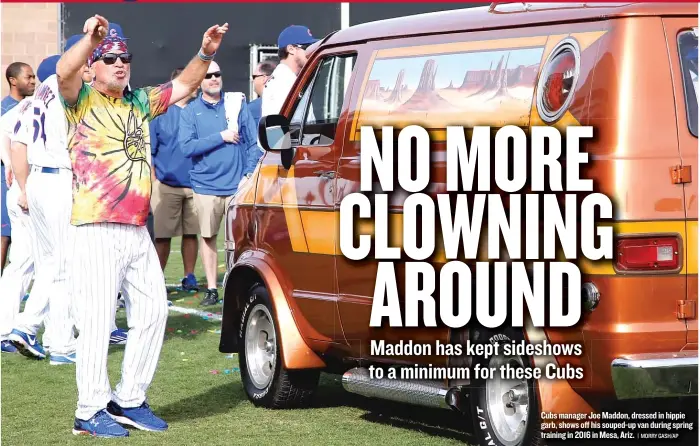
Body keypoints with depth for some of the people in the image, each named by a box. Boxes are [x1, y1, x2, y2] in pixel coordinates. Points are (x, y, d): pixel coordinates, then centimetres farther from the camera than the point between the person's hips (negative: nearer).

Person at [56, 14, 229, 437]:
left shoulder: (140, 102, 16)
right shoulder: (82, 99, -3)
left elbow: (182, 86, 24)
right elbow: (64, 73, -23)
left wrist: (205, 54, 8)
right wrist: (90, 38, -39)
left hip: (138, 232, 7)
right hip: (96, 232, -7)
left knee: (153, 311, 9)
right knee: (97, 320, -7)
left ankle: (129, 400, 20)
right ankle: (91, 412, 0)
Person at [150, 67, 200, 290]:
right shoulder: (160, 113, 4)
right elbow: (149, 150, 5)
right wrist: (153, 180, -3)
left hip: (195, 185, 2)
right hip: (167, 185, -2)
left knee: (191, 233, 5)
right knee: (162, 235, 0)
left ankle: (189, 277, 14)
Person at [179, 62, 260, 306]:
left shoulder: (237, 105, 7)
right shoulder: (190, 111, 5)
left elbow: (254, 142, 4)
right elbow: (187, 147, -7)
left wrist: (250, 174, -7)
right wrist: (221, 137, -12)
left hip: (237, 184, 0)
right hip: (206, 185, 0)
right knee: (208, 237, 5)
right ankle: (211, 289, 13)